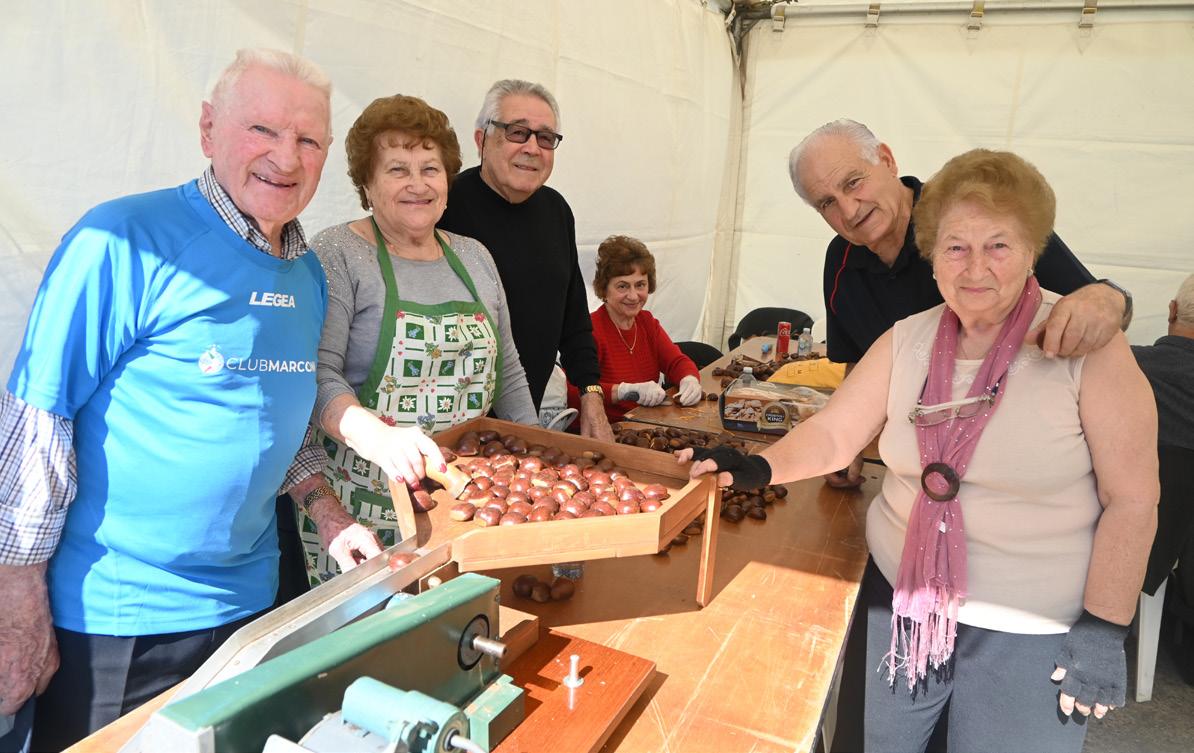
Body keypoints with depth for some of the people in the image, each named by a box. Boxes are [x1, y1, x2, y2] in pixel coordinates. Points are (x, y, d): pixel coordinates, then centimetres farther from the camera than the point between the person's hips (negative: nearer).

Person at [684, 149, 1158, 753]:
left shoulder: (1086, 347, -12)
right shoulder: (907, 340, 0)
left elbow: (1132, 500, -10)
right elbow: (833, 435, -2)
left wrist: (1103, 630, -11)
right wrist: (760, 468, -20)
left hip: (1028, 634, -3)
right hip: (899, 600, 4)